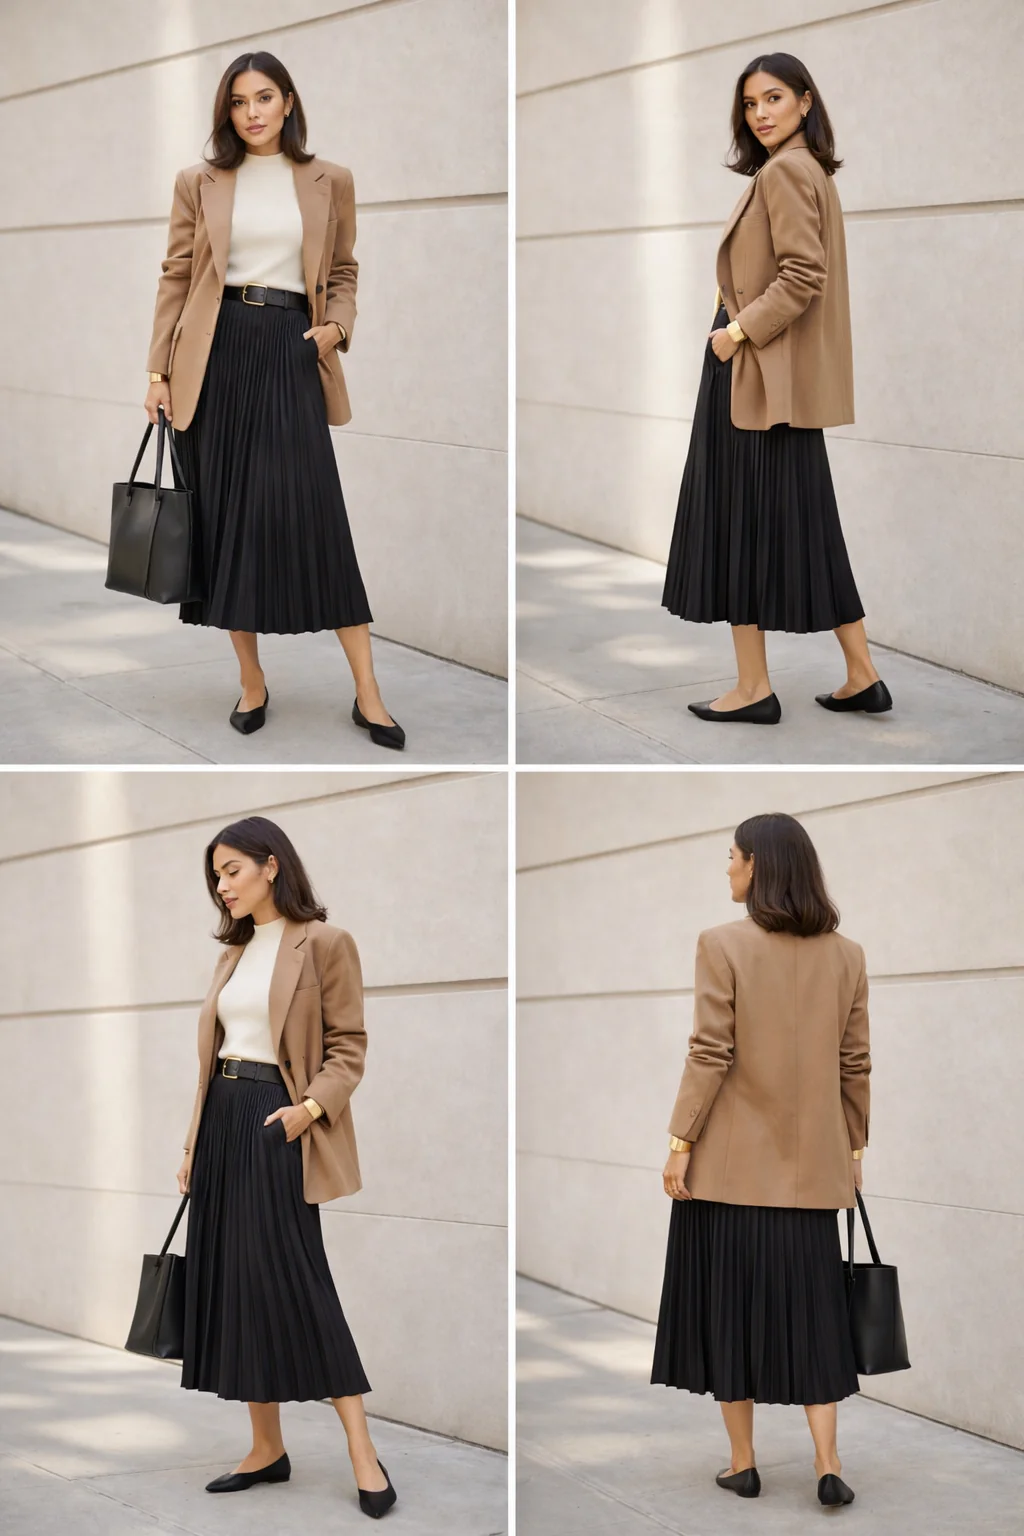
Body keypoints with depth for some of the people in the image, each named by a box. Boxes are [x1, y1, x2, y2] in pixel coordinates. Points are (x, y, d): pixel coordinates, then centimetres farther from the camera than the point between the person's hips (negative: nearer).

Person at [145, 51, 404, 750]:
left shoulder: (329, 181, 8)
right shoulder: (200, 183, 7)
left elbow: (343, 273, 16)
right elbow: (177, 278, 8)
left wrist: (337, 326, -4)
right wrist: (159, 371, 3)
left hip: (292, 352, -1)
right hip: (217, 355, 1)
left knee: (315, 514, -9)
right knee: (226, 514, 1)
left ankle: (368, 691, -6)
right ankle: (252, 681, 13)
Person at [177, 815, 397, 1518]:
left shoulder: (324, 944, -7)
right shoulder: (235, 953, 15)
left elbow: (348, 1046, -9)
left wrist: (311, 1108, -23)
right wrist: (193, 1145, 15)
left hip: (276, 1124, -8)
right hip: (222, 1119, 8)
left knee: (295, 1277, -11)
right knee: (232, 1281, 6)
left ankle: (363, 1451, -7)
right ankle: (267, 1449, 12)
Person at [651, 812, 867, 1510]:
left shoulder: (724, 946, -11)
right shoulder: (846, 955, 2)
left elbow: (710, 1056, -13)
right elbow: (856, 1065, 7)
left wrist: (681, 1144, -7)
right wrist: (854, 1149, 17)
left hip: (732, 1163, -3)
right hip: (811, 1166, 4)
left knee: (730, 1304, 7)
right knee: (810, 1311, 9)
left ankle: (743, 1464, 12)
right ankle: (828, 1466, 2)